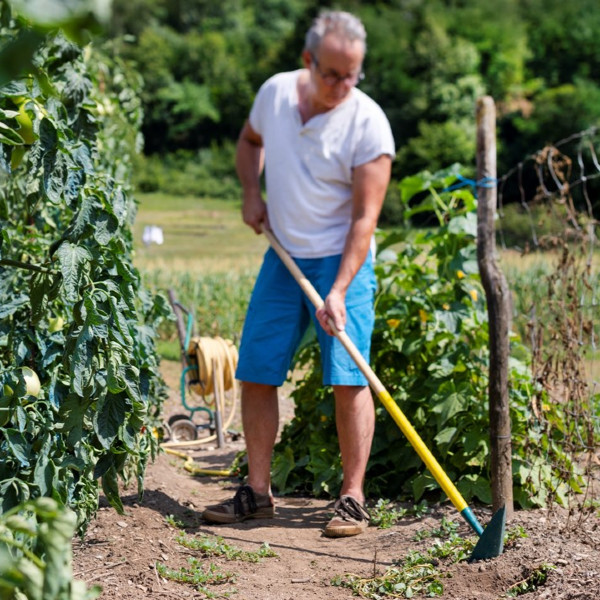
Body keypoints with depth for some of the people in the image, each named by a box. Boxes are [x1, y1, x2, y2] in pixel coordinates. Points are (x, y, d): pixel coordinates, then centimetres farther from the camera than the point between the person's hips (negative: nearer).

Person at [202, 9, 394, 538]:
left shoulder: (368, 122, -15)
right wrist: (251, 193, 4)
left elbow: (365, 217, -17)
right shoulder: (275, 92, -1)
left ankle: (353, 498, -3)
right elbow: (249, 141, 22)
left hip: (342, 260, -5)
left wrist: (339, 291, -24)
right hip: (283, 256, 5)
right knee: (256, 373, 4)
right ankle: (258, 492, 14)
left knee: (348, 379, -11)